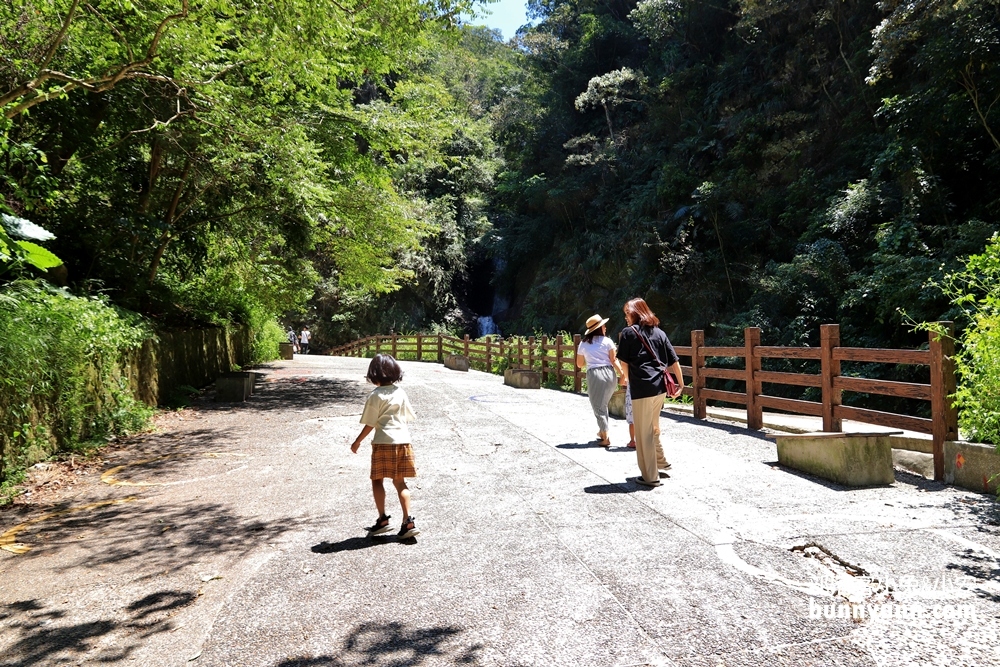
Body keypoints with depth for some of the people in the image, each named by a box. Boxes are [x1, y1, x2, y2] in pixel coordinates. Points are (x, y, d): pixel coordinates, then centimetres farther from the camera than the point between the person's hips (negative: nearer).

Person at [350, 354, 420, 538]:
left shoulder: (375, 396, -8)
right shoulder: (400, 393, 8)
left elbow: (370, 424, -7)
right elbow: (408, 417, 15)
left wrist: (357, 441, 5)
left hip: (384, 442, -5)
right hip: (403, 440, 6)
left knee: (377, 480, 8)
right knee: (399, 481, 10)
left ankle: (382, 519, 7)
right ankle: (408, 520, 3)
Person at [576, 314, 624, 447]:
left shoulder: (583, 344, 8)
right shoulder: (607, 341, 5)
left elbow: (579, 364, 16)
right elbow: (614, 361, -2)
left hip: (594, 375, -2)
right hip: (609, 374, 2)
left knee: (598, 407, 4)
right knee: (603, 404, 22)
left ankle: (605, 438, -2)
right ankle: (602, 431, 35)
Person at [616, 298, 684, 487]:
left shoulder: (628, 332, -2)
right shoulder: (658, 332, 14)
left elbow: (624, 361, 0)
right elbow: (674, 360, 10)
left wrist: (626, 378, 19)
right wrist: (680, 384, 14)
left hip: (642, 388, -7)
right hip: (659, 386, 7)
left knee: (644, 433, 2)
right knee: (653, 429, 24)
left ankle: (650, 476, 7)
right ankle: (661, 465, 33)